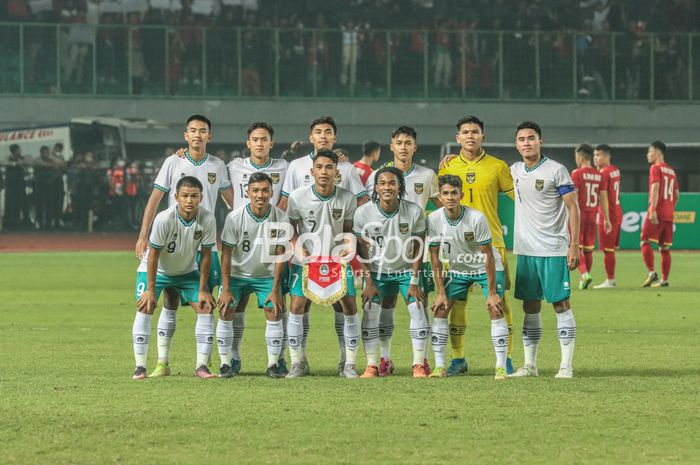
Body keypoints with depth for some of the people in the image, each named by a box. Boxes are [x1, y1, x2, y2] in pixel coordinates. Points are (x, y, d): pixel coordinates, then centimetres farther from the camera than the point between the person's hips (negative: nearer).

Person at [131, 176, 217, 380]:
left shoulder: (207, 219, -24)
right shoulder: (164, 219, -33)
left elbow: (206, 254, -12)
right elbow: (153, 254, -24)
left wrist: (203, 290, -9)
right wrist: (150, 289, -21)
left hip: (187, 271, 3)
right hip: (156, 270, -3)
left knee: (205, 308, -8)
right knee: (145, 308, -18)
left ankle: (201, 366, -1)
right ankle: (140, 367, -13)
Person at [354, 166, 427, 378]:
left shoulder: (414, 212, -18)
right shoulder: (363, 213, -17)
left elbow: (417, 249, -8)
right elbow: (362, 249, -7)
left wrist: (414, 281, -10)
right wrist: (368, 281, -8)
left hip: (406, 270, 0)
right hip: (376, 271, 0)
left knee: (418, 309, -11)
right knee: (370, 311, -11)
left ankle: (419, 364, -1)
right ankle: (371, 365, -2)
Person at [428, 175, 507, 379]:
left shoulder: (477, 218, -27)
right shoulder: (434, 220, -17)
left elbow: (488, 256, -21)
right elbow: (435, 257, -6)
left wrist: (492, 293, -21)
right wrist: (441, 292, -8)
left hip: (486, 268, -4)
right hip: (457, 269, 4)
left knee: (495, 310, -17)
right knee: (440, 310, -6)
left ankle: (501, 367, -13)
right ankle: (439, 366, 1)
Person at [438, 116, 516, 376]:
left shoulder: (498, 167, 4)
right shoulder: (448, 166, 9)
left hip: (491, 241, -1)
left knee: (499, 299, -3)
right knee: (457, 300, 1)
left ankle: (506, 358, 4)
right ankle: (458, 359, 10)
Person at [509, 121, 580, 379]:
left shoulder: (556, 170, -7)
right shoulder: (515, 171, 10)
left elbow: (572, 208, -6)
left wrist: (574, 246, -13)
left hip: (554, 249, -5)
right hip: (525, 250, 5)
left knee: (561, 304, -4)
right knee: (530, 306, 8)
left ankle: (566, 365, -3)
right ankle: (529, 364, 12)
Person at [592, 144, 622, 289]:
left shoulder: (603, 173, -15)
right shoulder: (615, 170, 13)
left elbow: (603, 197, -20)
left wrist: (606, 219, -23)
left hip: (608, 216, -9)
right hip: (617, 213, 9)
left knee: (608, 250, -5)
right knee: (611, 249, 12)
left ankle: (610, 281, -4)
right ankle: (611, 280, 14)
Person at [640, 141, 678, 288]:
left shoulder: (655, 168, -5)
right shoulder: (671, 171, 18)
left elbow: (655, 188, -17)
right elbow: (676, 194, 20)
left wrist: (653, 210, -23)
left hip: (657, 214, -7)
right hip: (669, 215, 7)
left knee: (645, 242, -7)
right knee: (664, 248, 8)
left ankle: (652, 272, -20)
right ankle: (664, 280, 6)